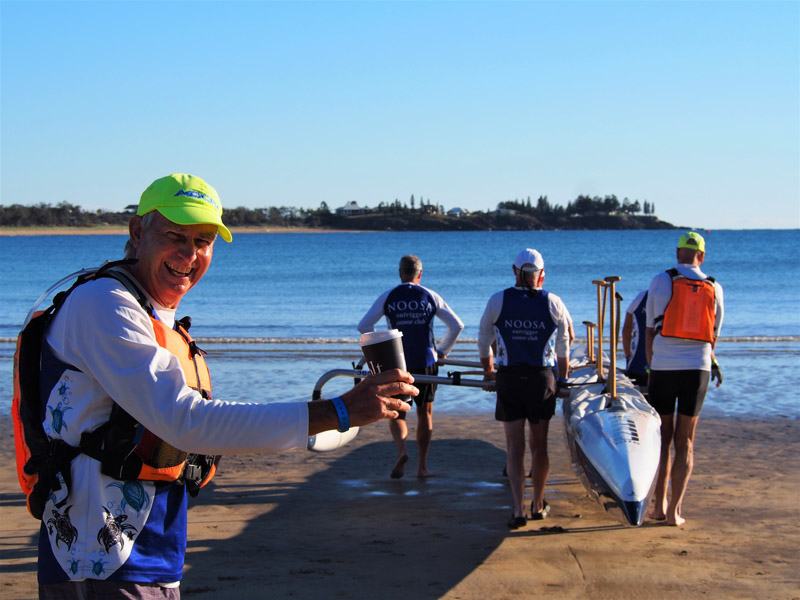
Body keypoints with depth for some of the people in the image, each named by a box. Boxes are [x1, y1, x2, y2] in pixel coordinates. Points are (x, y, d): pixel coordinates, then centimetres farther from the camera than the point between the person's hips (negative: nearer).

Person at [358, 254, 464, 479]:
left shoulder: (387, 297, 0)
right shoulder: (430, 297, 2)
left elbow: (364, 326, 0)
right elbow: (457, 325, 3)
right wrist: (442, 350, 12)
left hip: (396, 365, -1)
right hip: (426, 363, 1)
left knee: (396, 414, 9)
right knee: (425, 414, 13)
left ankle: (401, 451, -19)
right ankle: (422, 466, 12)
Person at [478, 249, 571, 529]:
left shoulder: (498, 301, -2)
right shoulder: (553, 303, -1)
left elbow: (484, 341, 9)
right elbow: (563, 348, 9)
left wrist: (488, 373, 24)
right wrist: (563, 379, 23)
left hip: (508, 380, -1)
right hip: (542, 379, 1)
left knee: (515, 448, 2)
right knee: (540, 445, 12)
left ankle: (518, 509, -9)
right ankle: (538, 505, 23)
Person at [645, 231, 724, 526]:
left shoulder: (660, 281, 0)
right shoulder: (714, 288, 6)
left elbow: (650, 330, 4)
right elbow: (714, 334, 16)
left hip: (664, 368, -1)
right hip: (697, 369, 1)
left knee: (662, 438, 10)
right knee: (685, 442, 6)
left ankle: (660, 505, 11)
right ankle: (675, 510, 0)